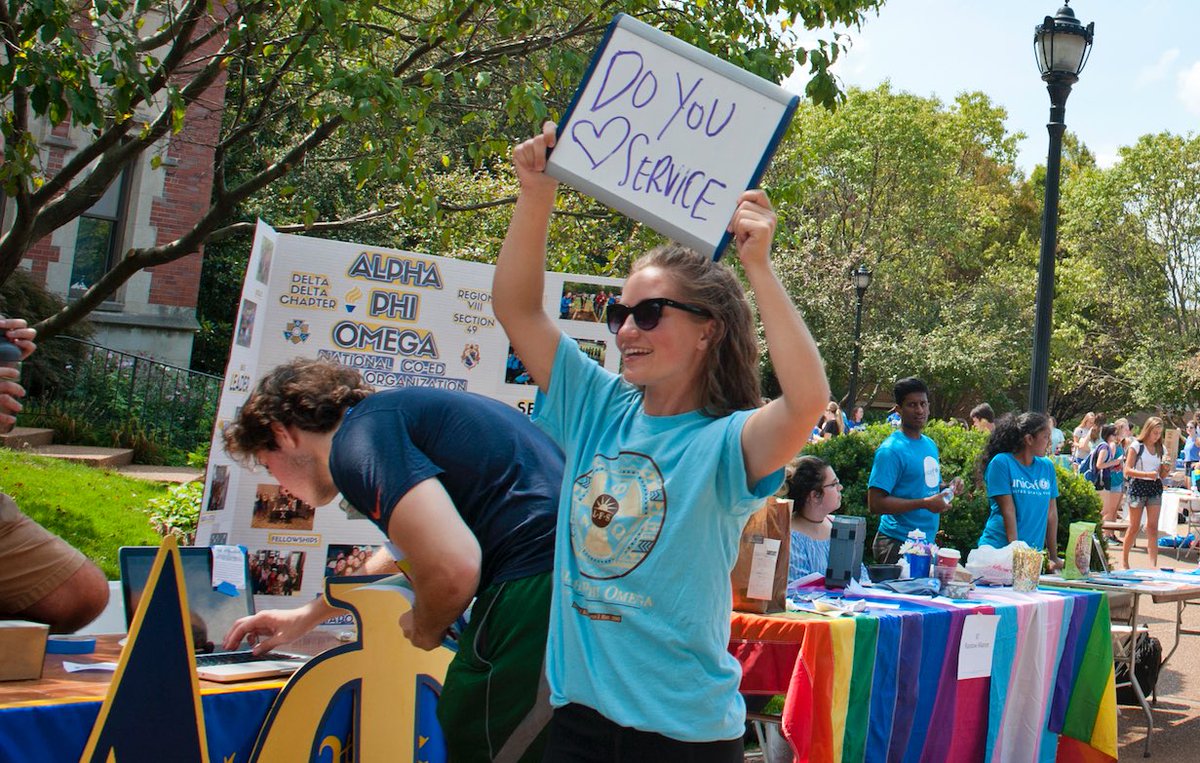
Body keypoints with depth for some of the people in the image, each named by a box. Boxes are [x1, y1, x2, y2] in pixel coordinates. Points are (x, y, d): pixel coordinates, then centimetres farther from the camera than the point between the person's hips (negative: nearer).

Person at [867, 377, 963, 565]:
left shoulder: (930, 445, 13)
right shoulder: (891, 449, -14)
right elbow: (875, 503, -21)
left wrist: (948, 488, 4)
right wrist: (925, 503, -22)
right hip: (898, 544, -8)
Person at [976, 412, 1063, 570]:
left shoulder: (1047, 466, 11)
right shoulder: (1001, 463, -6)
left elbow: (1051, 513, 10)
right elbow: (1008, 510, -12)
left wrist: (1053, 557, 9)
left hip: (1034, 551, 5)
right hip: (998, 549, -5)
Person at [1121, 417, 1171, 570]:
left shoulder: (1160, 449, 11)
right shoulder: (1137, 446, -4)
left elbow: (1161, 475, 15)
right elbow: (1127, 471, -10)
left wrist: (1166, 470, -7)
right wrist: (1148, 474, -21)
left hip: (1155, 488, 4)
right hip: (1138, 486, -4)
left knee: (1153, 527, -2)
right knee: (1134, 527, 2)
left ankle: (1153, 565, -6)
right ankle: (1124, 560, 15)